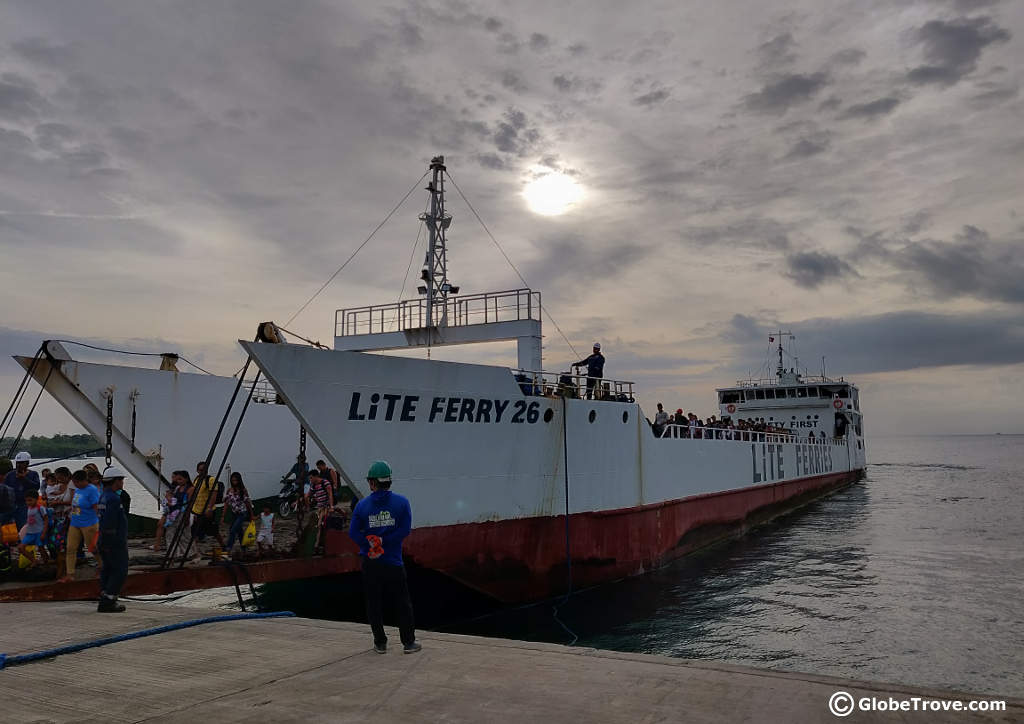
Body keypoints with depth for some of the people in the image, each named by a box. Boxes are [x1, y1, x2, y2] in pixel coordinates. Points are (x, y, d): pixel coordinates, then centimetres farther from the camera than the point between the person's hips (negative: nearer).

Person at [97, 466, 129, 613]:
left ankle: (105, 600, 18)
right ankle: (108, 602, -6)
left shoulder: (104, 496, 14)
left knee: (107, 570, 14)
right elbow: (109, 524, -24)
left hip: (106, 542, 10)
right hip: (115, 542, -10)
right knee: (120, 571, -4)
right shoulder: (113, 498, -19)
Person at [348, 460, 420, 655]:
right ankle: (408, 642, 11)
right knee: (402, 603, 9)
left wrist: (372, 544, -9)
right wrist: (383, 542, -9)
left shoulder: (362, 504, -1)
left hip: (370, 563, 1)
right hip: (393, 561, -1)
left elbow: (353, 532, -6)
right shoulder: (401, 502, -3)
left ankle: (380, 643, 16)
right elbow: (405, 529, -11)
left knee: (374, 604, 11)